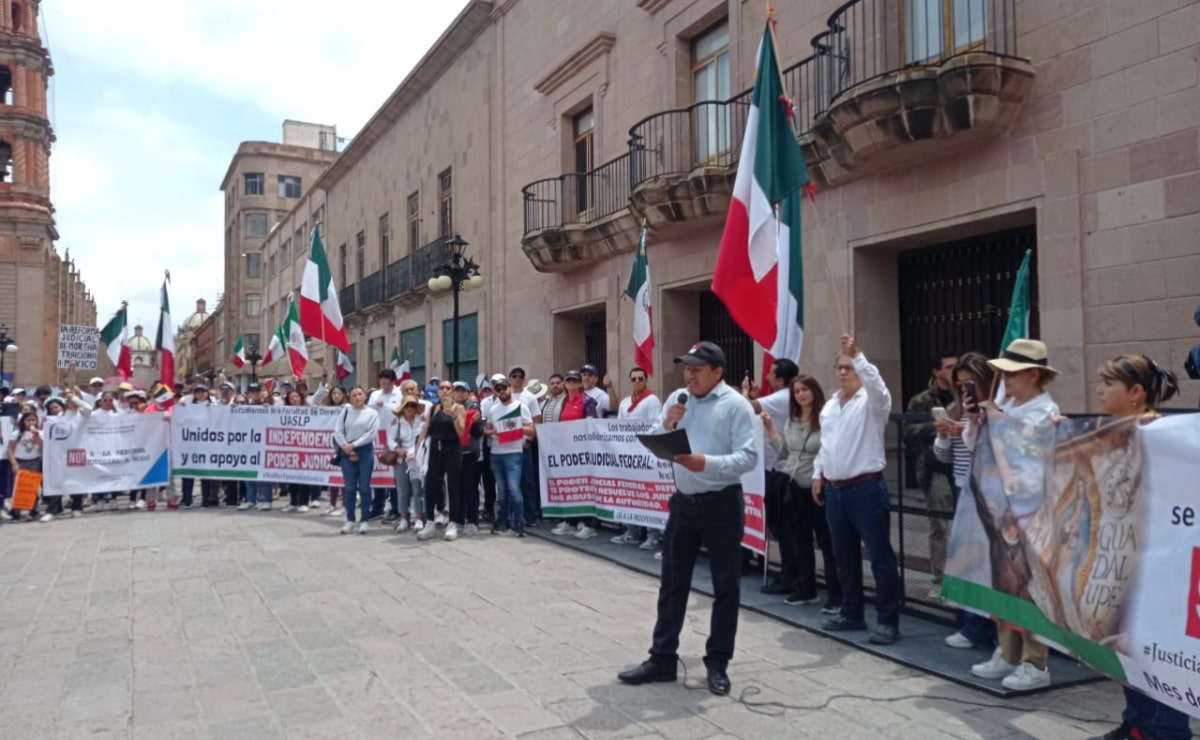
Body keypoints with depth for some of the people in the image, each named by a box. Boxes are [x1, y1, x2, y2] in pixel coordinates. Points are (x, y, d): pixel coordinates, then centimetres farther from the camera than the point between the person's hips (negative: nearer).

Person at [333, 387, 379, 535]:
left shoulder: (372, 413, 1)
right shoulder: (346, 411, 8)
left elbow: (372, 433, -8)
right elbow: (338, 431, 2)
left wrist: (353, 445, -11)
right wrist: (346, 447, -10)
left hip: (365, 451, -2)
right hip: (346, 452, 2)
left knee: (364, 487, 1)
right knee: (350, 488, 6)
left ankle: (364, 520, 7)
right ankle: (350, 520, 14)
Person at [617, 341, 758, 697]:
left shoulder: (736, 405, -10)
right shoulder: (677, 399, 8)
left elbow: (748, 457, -17)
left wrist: (707, 463, -29)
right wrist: (667, 425, -9)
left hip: (722, 504, -5)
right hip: (683, 502, 5)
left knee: (725, 586, 6)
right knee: (672, 583, 11)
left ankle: (717, 663, 20)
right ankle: (662, 658, 23)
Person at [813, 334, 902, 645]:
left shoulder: (871, 401, -6)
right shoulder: (829, 405, 15)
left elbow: (878, 386, -30)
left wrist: (857, 355, -34)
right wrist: (818, 474, 16)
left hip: (866, 488, -7)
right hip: (834, 489, 7)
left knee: (880, 556, -3)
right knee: (845, 556, 15)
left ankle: (887, 621, 5)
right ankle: (851, 613, 27)